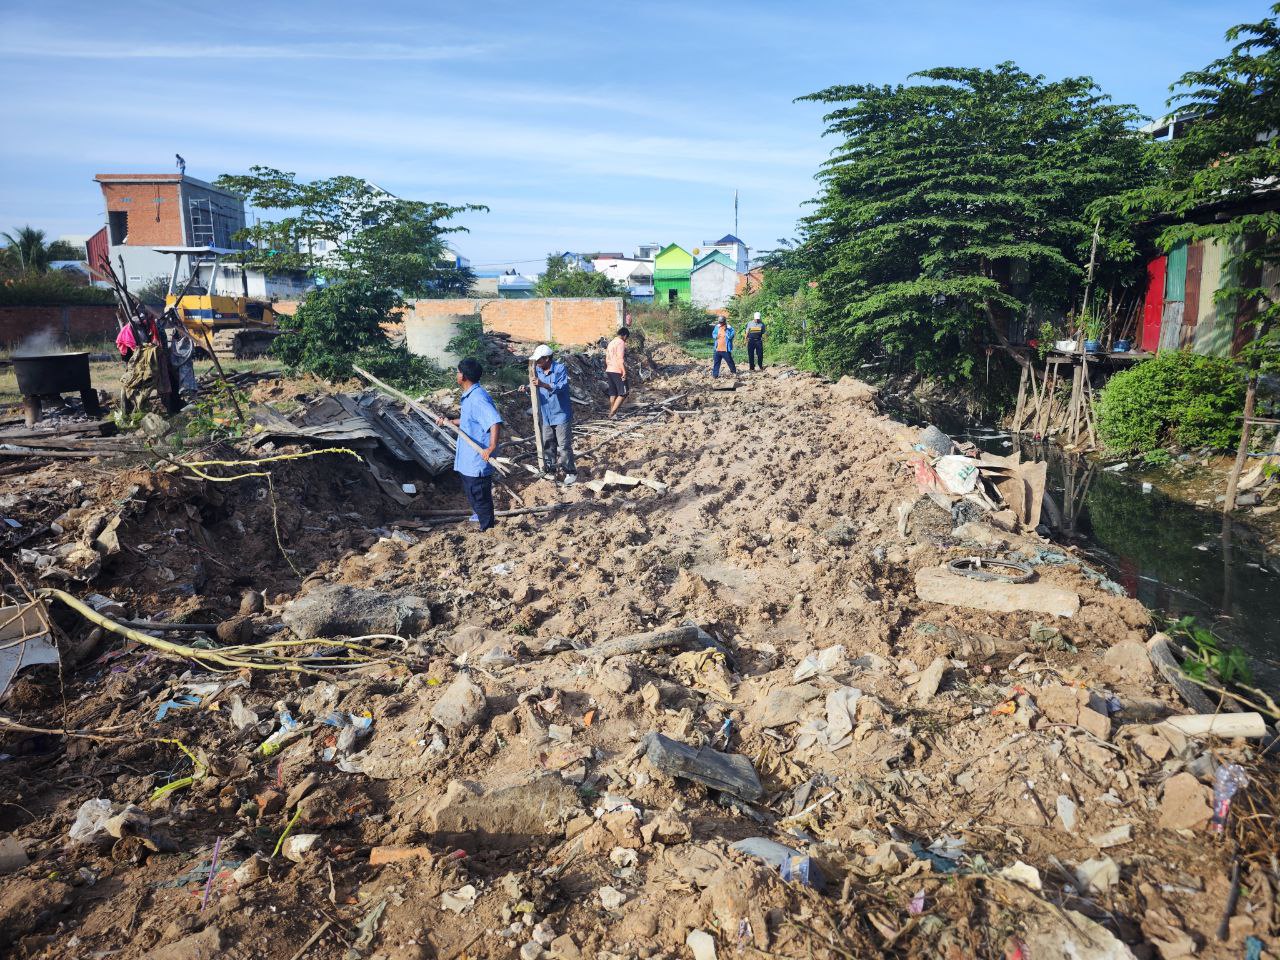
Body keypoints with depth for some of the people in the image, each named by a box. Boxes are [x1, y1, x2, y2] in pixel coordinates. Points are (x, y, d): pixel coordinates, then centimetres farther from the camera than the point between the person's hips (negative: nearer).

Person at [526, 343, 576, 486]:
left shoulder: (560, 368, -16)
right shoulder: (538, 370, 3)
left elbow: (562, 387, -29)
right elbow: (536, 386, 15)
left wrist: (543, 384, -39)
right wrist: (528, 387, -9)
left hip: (561, 414, -7)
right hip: (546, 415, 7)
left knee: (564, 446, -4)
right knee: (547, 444, 16)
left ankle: (570, 473, 5)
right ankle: (549, 469, 30)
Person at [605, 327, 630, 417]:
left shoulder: (611, 342, 18)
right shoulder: (621, 342, -10)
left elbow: (607, 358, 20)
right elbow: (620, 359, -19)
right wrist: (624, 372, -20)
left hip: (609, 371, 9)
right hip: (617, 371, -9)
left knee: (613, 394, 12)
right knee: (623, 393, -5)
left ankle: (611, 414, 13)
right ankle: (612, 413, -12)